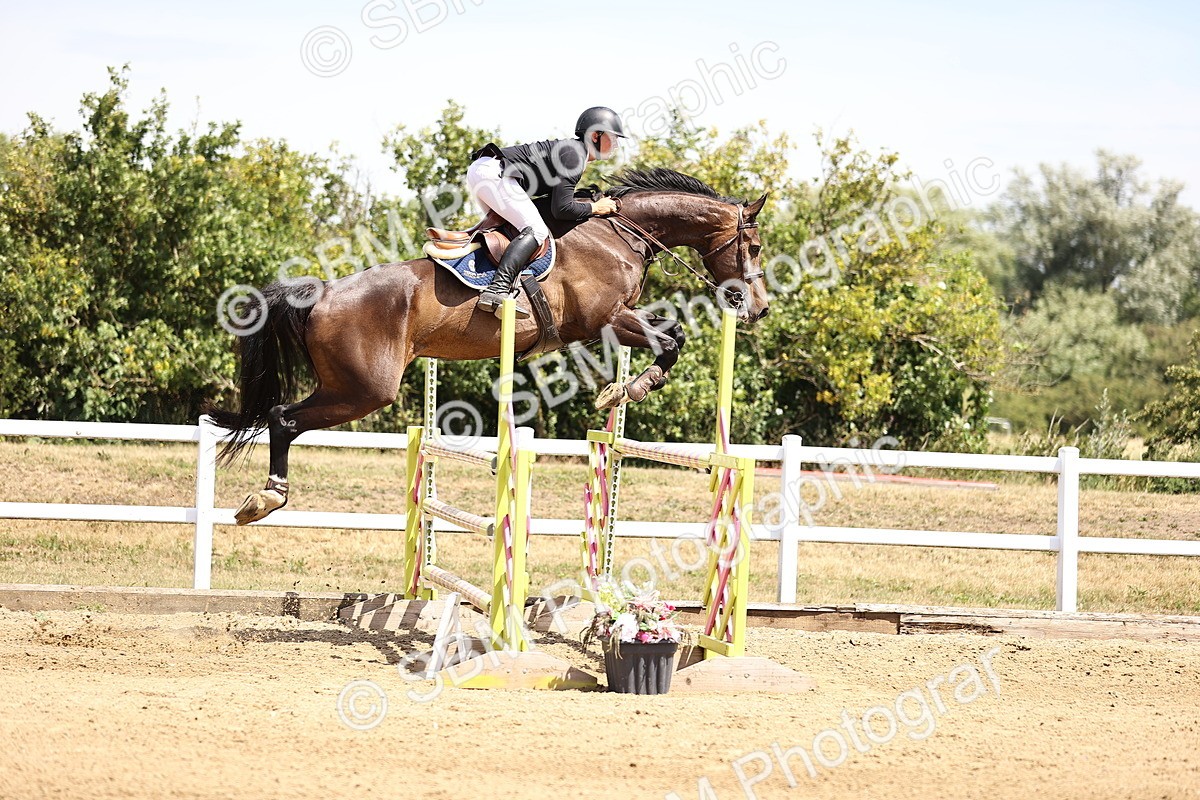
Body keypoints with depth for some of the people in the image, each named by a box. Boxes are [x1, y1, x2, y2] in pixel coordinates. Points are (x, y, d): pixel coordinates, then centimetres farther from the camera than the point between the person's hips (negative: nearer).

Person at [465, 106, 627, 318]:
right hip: (492, 173, -11)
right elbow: (562, 209, -15)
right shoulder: (574, 154, -9)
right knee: (536, 231, -16)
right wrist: (595, 208, -3)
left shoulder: (571, 149, 22)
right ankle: (496, 291, -31)